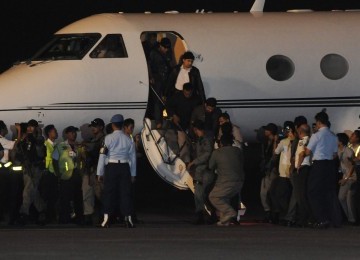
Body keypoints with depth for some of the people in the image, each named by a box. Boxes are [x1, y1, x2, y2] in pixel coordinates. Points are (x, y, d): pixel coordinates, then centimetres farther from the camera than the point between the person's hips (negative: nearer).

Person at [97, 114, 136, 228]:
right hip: (125, 167, 2)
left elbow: (103, 155, -4)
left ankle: (106, 219, -3)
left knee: (109, 193, 2)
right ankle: (128, 218, 0)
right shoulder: (128, 139, 6)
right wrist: (133, 174, 15)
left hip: (111, 167, -2)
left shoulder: (109, 138, -3)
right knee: (125, 192, 4)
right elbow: (133, 157, 8)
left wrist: (100, 172, 1)